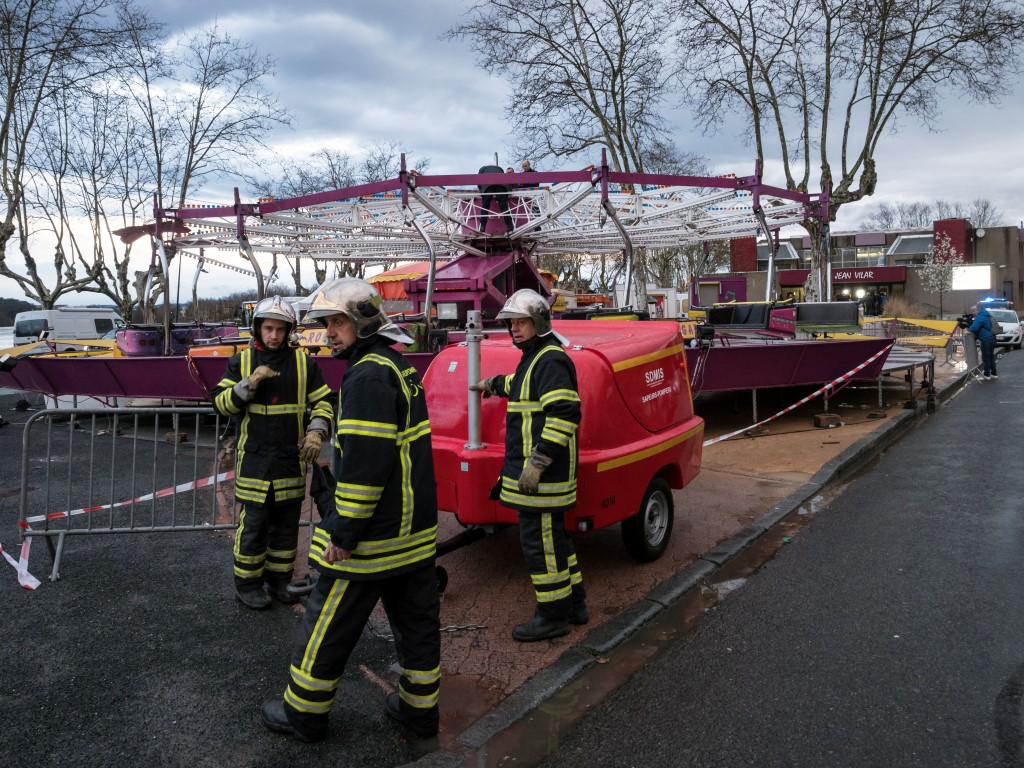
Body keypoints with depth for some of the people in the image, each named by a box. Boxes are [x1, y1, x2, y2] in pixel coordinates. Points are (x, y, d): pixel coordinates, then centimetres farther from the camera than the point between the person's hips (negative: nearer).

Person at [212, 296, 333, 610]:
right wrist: (249, 383, -17)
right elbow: (221, 404, -2)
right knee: (253, 525, 2)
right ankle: (247, 584, 18)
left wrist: (315, 432, -10)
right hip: (254, 460, -1)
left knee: (286, 525, 12)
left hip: (292, 461, 2)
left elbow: (323, 402, 7)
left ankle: (279, 580, 27)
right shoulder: (241, 362, 3)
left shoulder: (304, 362, 4)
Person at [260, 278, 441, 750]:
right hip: (416, 530, 9)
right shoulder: (400, 367, 12)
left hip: (373, 534, -9)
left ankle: (304, 712, 26)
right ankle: (420, 714, 30)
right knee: (417, 621, 16)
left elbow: (366, 461, -26)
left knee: (328, 624, 9)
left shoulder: (369, 375, -19)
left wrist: (343, 532, -20)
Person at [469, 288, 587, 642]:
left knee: (539, 541, -3)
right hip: (536, 470, 11)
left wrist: (537, 462, -28)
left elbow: (564, 413, -26)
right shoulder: (534, 358, 16)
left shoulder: (550, 359, -16)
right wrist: (494, 384, 51)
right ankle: (574, 604, 30)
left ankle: (553, 616, 9)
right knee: (553, 536, 18)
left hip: (542, 473, -11)